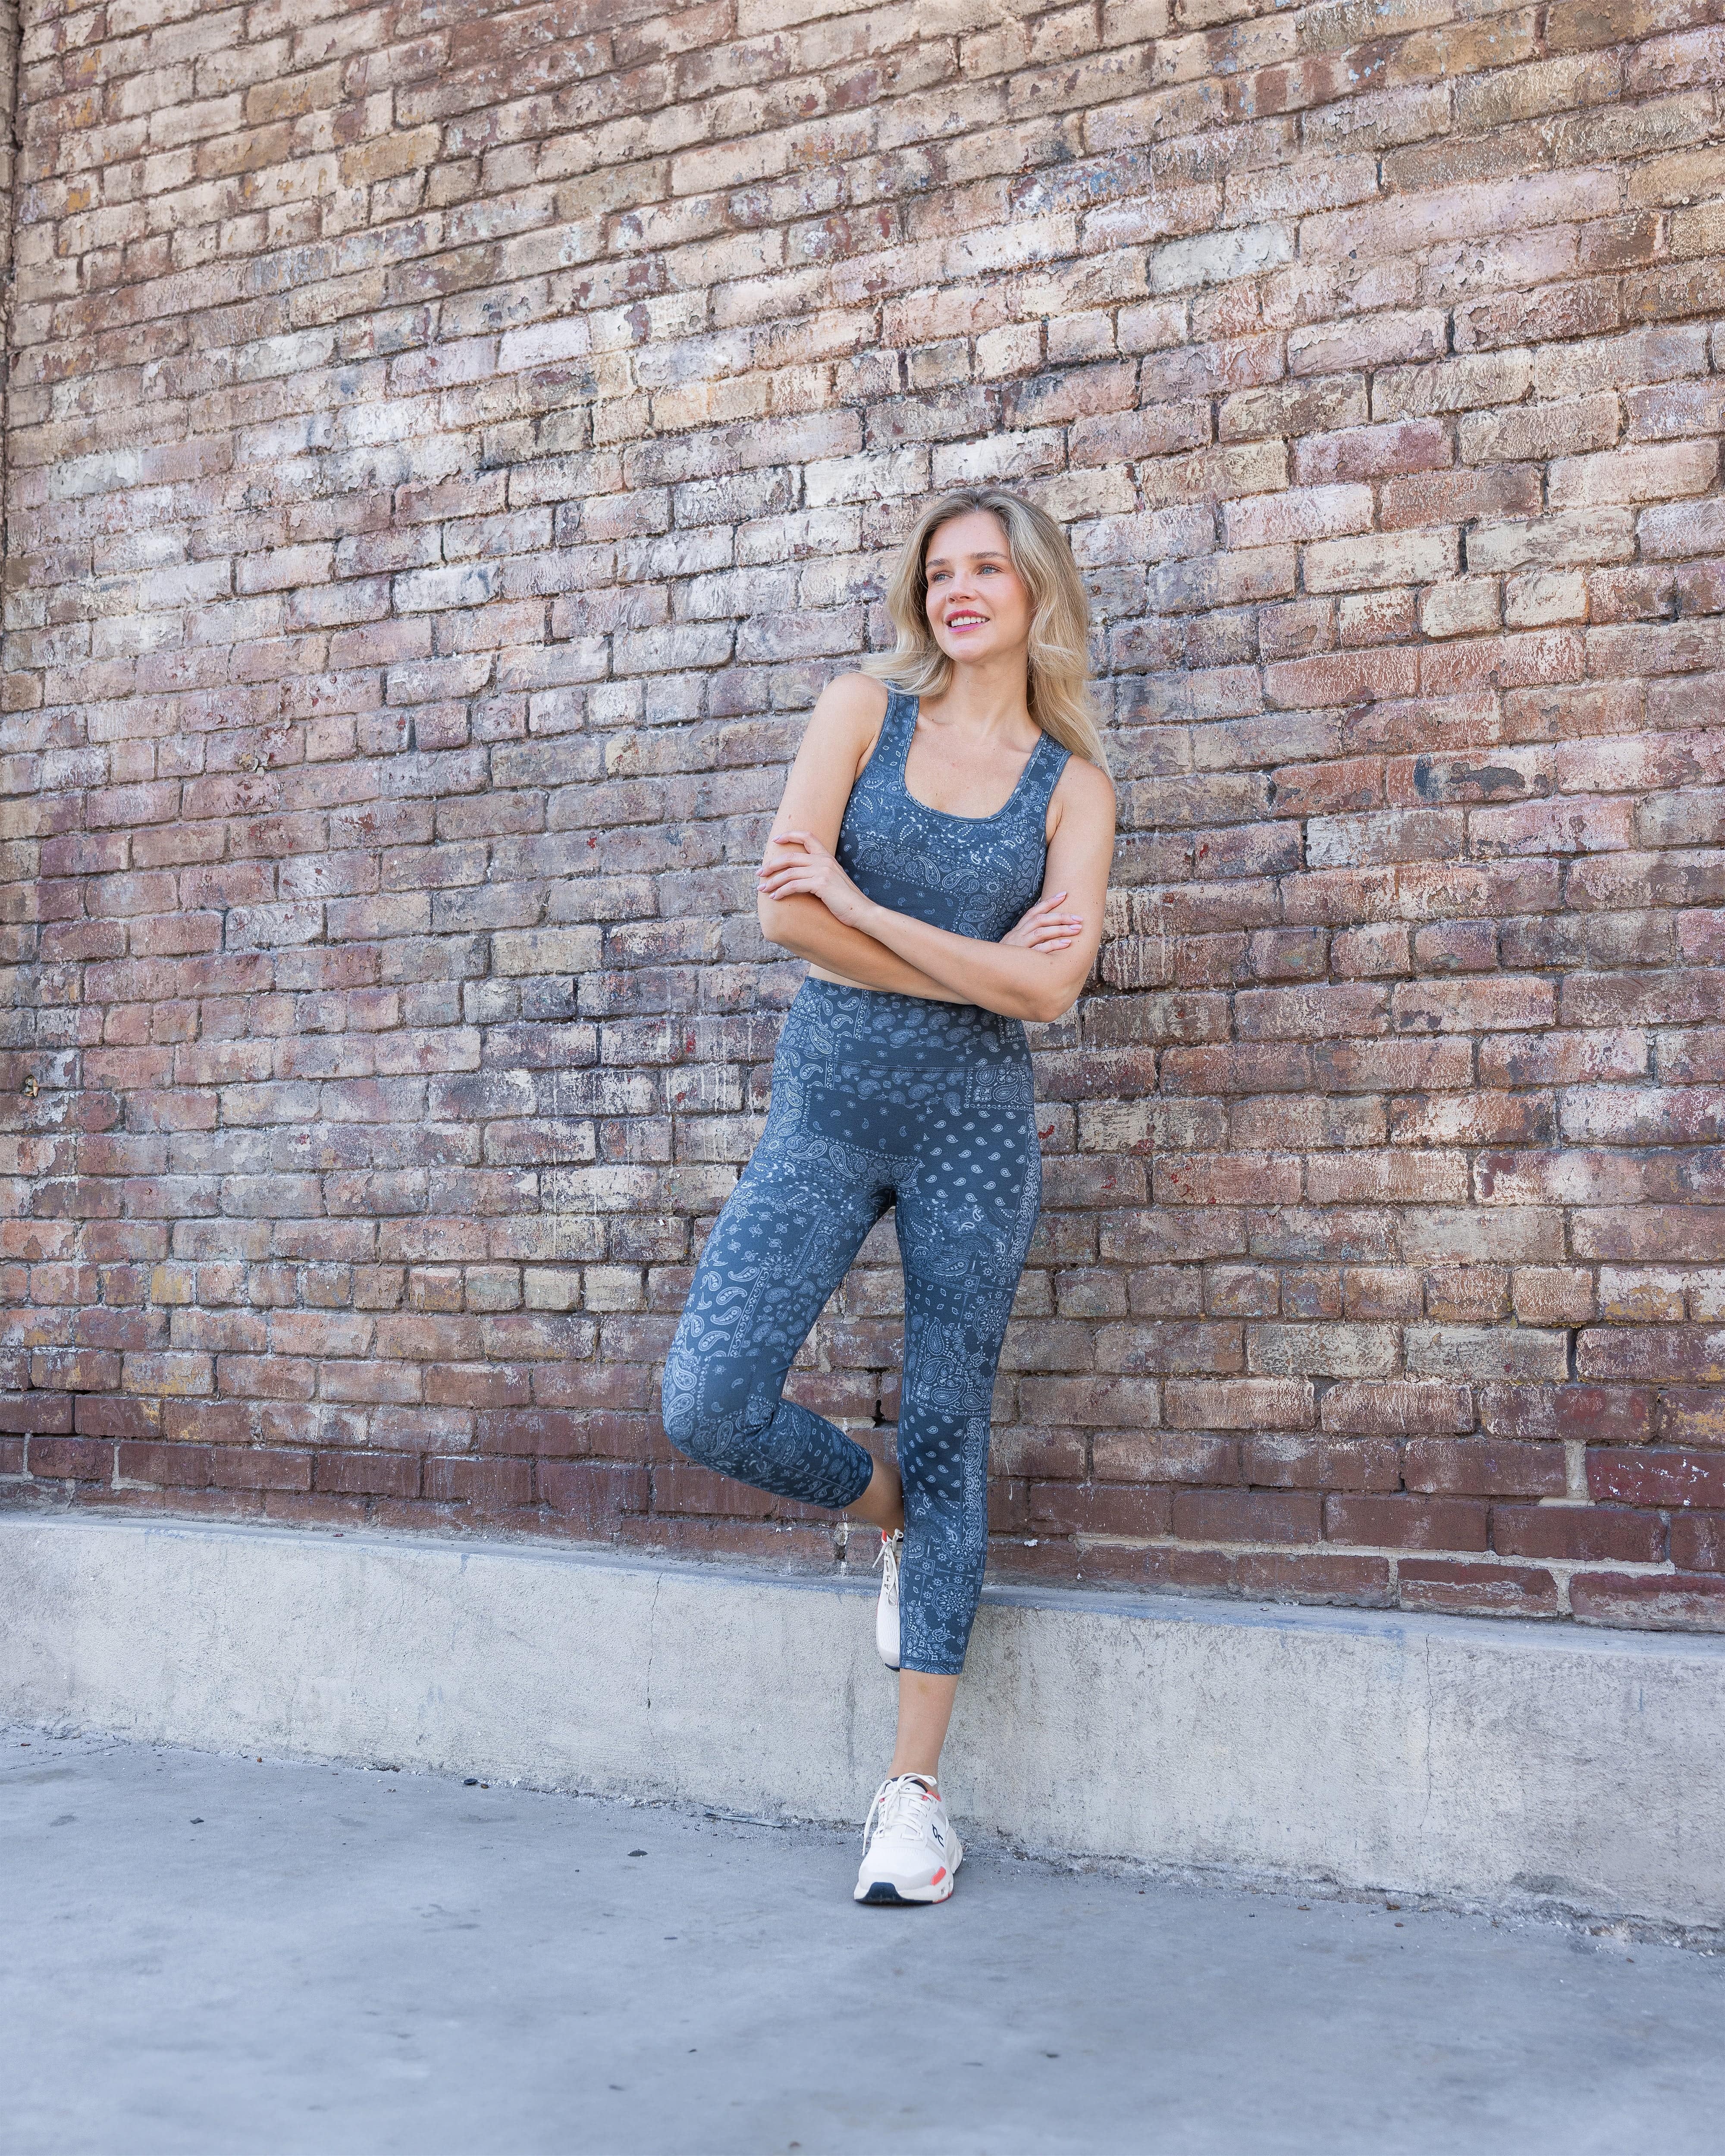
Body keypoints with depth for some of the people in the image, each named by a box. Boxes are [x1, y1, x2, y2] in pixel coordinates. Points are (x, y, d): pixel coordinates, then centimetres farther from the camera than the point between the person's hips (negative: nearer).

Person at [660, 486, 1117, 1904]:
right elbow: (786, 912, -8)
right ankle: (889, 1520, 23)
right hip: (827, 1107, 1)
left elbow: (1050, 989, -11)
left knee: (948, 1442, 3)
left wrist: (862, 907, -12)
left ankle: (915, 1794, 14)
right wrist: (973, 967, -8)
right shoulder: (865, 711, 5)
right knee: (710, 1407, -11)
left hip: (974, 1124, -1)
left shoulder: (1074, 786, 4)